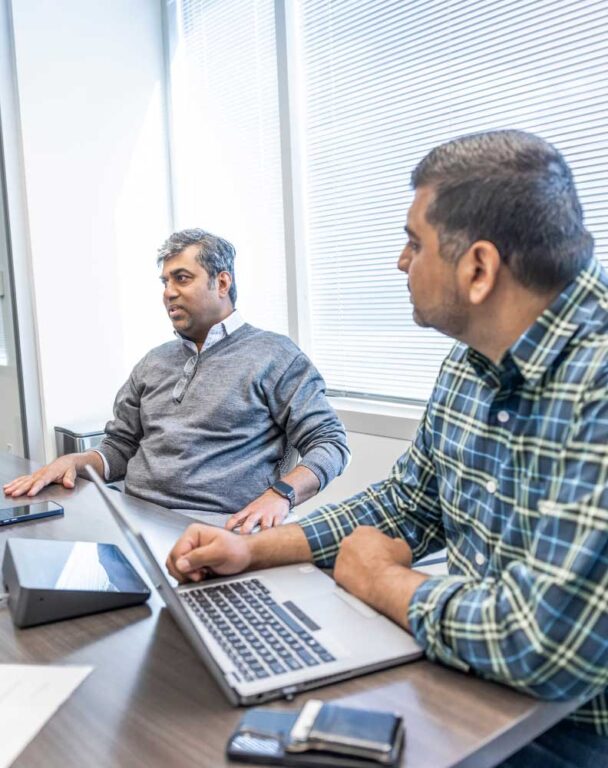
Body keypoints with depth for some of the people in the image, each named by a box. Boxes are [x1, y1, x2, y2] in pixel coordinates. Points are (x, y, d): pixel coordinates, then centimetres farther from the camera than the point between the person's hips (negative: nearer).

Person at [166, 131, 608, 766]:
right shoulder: (471, 362, 0)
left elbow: (548, 645, -34)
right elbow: (408, 502, 11)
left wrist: (382, 581, -15)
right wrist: (254, 550, 1)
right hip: (469, 674, 6)